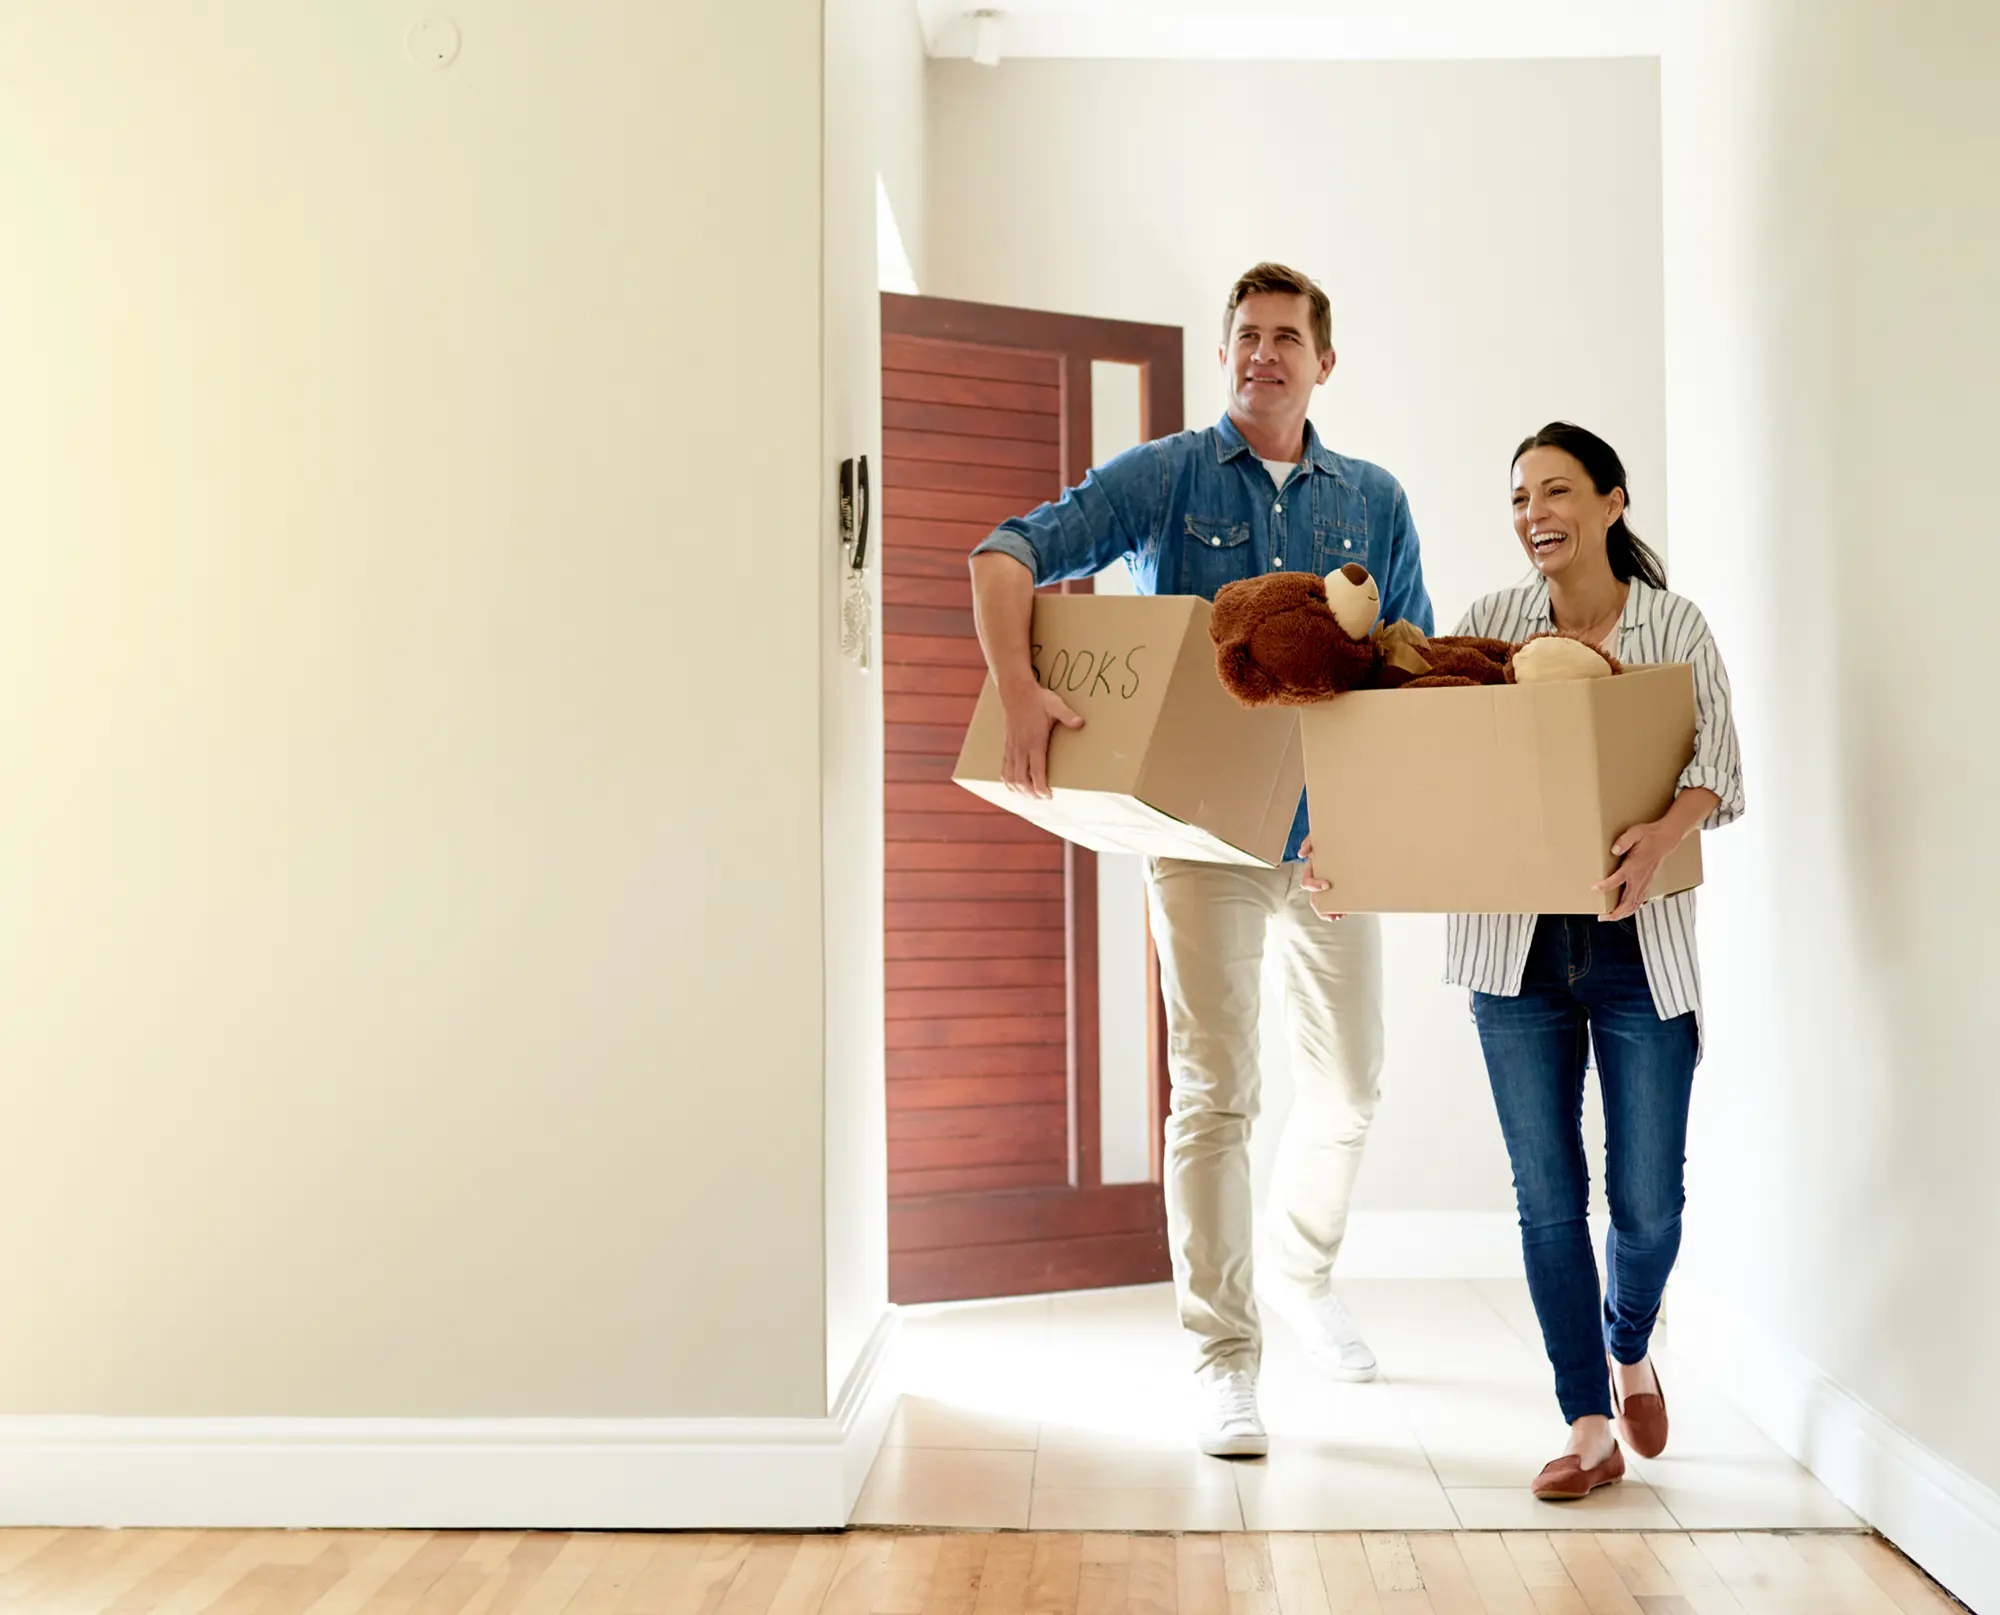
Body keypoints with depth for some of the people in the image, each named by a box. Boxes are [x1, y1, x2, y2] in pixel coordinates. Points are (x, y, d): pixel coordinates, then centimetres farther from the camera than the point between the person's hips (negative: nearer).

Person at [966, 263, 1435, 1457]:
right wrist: (1020, 691, -26)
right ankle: (1226, 1358, 7)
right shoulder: (1164, 479, 0)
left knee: (1350, 1081, 13)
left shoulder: (1375, 503, 10)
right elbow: (1006, 558, -9)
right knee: (1216, 1091, -3)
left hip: (1331, 828, 4)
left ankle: (1303, 1275, 39)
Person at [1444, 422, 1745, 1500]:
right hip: (1516, 946, 1)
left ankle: (1628, 1349, 37)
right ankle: (1588, 1426, 17)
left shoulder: (1677, 629, 0)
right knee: (1548, 1197, 2)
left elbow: (1721, 768, -13)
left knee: (1647, 1200, 4)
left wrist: (1663, 833, -34)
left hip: (1640, 947, -1)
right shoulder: (1487, 625, 4)